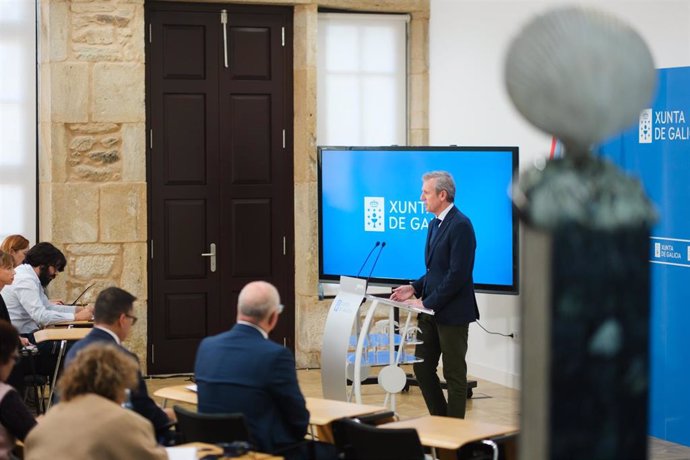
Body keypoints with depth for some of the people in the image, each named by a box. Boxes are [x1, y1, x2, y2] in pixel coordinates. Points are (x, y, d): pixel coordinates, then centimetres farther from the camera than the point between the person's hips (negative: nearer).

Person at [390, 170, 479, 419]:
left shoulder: (460, 225, -16)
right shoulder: (434, 224, 14)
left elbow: (458, 274, -21)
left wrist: (427, 303, -18)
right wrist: (415, 288, 5)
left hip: (452, 312, -9)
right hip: (432, 312, 9)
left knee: (454, 373, 1)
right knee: (422, 368, 11)